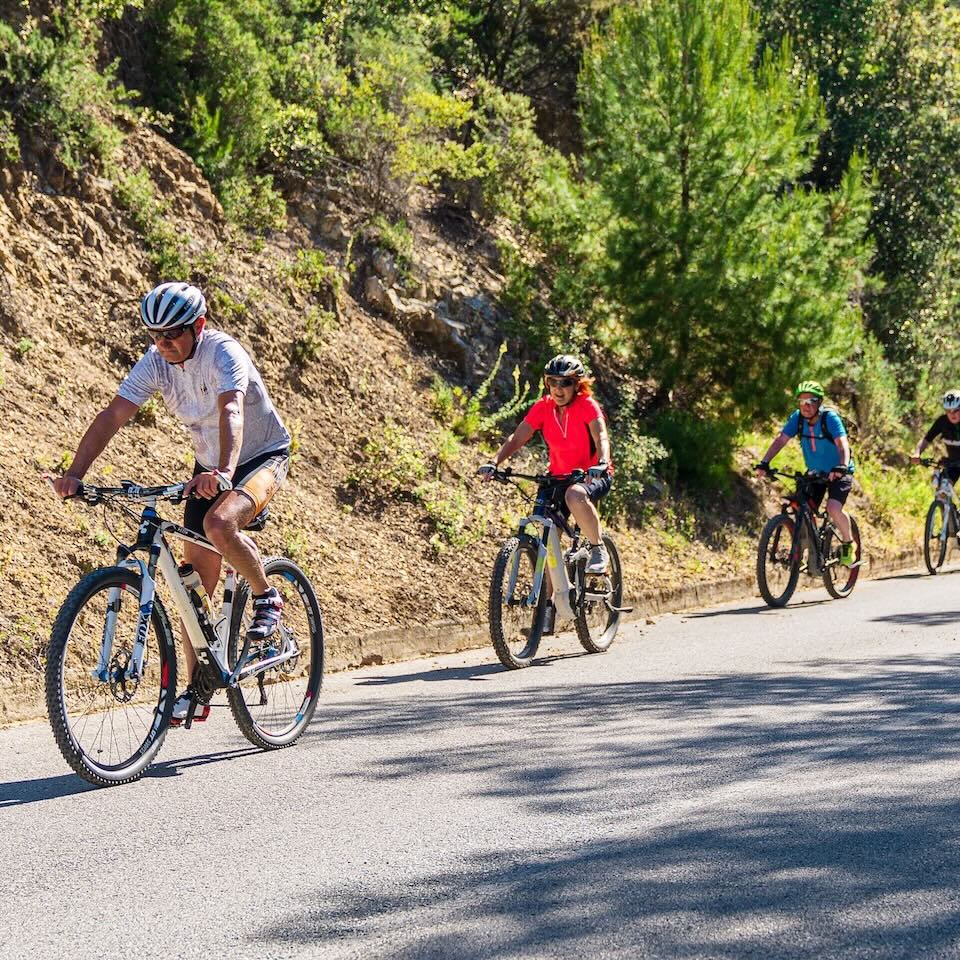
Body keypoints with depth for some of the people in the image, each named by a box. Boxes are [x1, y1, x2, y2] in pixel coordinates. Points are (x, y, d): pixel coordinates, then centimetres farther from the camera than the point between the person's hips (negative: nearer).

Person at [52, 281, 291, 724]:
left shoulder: (223, 353, -27)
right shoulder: (155, 361, -12)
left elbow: (231, 412, -44)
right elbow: (111, 416, -19)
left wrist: (224, 472, -61)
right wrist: (74, 474, -32)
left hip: (263, 456, -6)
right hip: (208, 468, 6)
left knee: (219, 524, -36)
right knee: (196, 577, 1)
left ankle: (266, 598, -8)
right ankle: (197, 690, 9)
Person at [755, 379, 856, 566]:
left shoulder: (830, 418, -22)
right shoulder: (798, 417, -10)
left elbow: (842, 443, -35)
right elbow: (781, 440, -15)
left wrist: (842, 467, -53)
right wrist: (764, 463, -29)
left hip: (838, 474, -5)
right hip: (815, 474, 5)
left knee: (833, 508, -27)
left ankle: (848, 544, -2)